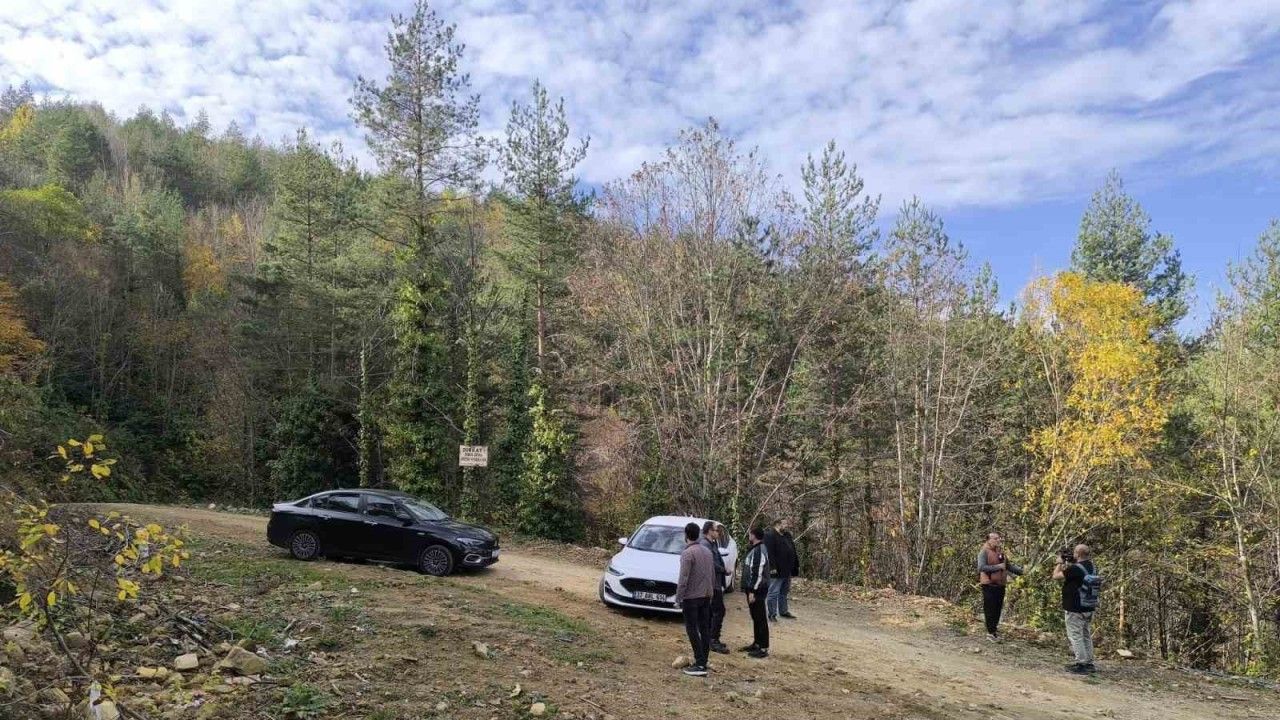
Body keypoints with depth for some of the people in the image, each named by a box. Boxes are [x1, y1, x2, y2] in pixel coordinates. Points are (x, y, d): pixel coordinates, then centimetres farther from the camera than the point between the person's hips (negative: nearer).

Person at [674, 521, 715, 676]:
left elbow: (683, 579, -18)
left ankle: (700, 664, -7)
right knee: (704, 629, 10)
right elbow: (713, 575, 14)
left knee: (692, 630, -3)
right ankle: (703, 662, 14)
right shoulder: (707, 551, 8)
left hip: (691, 597, -7)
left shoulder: (687, 553, -15)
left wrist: (678, 598, -11)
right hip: (706, 596, 7)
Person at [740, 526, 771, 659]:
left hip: (757, 590, -10)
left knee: (760, 618, -6)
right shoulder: (755, 549, 14)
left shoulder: (760, 551, -18)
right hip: (753, 589, 10)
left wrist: (753, 591, -23)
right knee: (755, 618, 17)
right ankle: (757, 643, 26)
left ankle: (763, 648, -2)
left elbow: (758, 573, -23)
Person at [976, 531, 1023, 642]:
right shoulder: (984, 552, -9)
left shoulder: (1000, 552, 12)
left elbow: (1009, 566, 17)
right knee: (990, 609, -2)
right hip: (989, 584, -7)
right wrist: (997, 567, -19)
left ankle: (994, 629, 26)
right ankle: (991, 632, 7)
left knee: (998, 608, 12)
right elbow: (981, 567, -20)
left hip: (1000, 585, 7)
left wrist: (1022, 571, 5)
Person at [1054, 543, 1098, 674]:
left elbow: (1056, 576, -13)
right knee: (1086, 636, 17)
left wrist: (1060, 563, 1)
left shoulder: (1075, 568, -22)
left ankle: (1081, 665, -1)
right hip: (1089, 609, 9)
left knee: (1076, 637, -1)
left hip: (1075, 610, -8)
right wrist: (1068, 564, 12)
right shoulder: (1093, 568, 6)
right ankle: (1089, 663, 22)